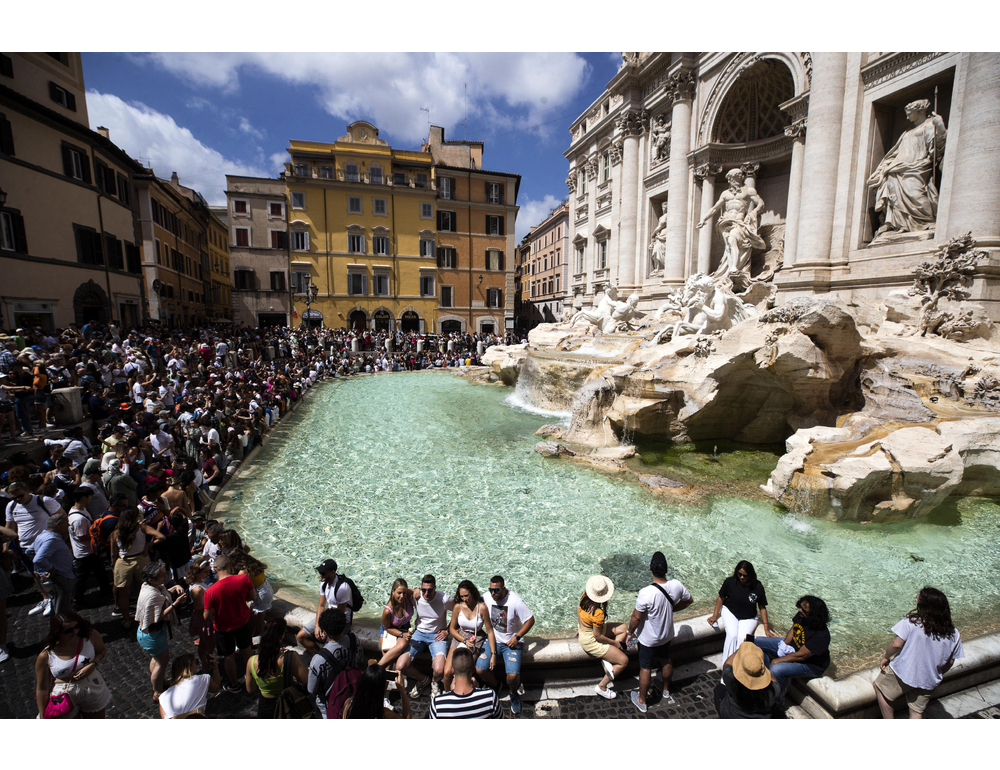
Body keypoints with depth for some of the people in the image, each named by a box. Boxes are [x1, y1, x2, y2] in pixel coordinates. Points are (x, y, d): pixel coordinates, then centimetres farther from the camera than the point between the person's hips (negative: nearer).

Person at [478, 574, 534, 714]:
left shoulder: (515, 601, -22)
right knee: (480, 669, -14)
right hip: (493, 640, 4)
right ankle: (494, 686, 19)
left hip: (512, 642, -4)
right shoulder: (487, 598, -9)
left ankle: (514, 693, 15)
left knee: (513, 676, -22)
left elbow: (530, 620, -13)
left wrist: (517, 637, -17)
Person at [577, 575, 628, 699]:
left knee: (623, 628, 10)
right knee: (624, 661, -1)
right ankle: (602, 686, 10)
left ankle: (608, 659, 3)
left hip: (584, 630, 9)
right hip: (591, 641, -9)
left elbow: (578, 611, 6)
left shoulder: (584, 597, -12)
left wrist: (581, 625, 22)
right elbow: (598, 637, -23)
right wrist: (614, 642, -7)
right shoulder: (598, 613, -33)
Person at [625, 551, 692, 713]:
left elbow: (636, 617, -25)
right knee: (666, 661, 30)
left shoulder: (646, 593, -38)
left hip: (648, 639, -5)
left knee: (645, 669, 16)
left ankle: (641, 701, 37)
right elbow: (688, 600, -1)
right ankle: (666, 692, 54)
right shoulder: (676, 586, -23)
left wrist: (630, 633, -7)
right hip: (667, 634, 5)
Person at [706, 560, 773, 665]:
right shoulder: (730, 582, -13)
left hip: (748, 618, 1)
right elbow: (721, 598, -2)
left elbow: (762, 607, -1)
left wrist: (766, 629, -3)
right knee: (732, 635, -24)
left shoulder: (758, 587, -10)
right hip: (730, 612, -1)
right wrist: (715, 615, -6)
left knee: (742, 638, -24)